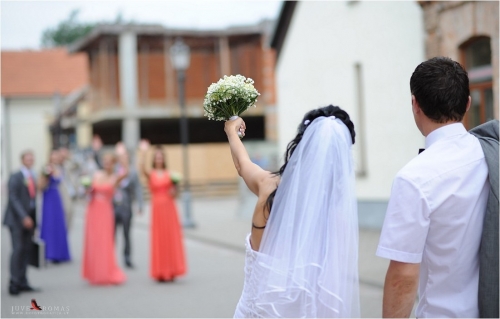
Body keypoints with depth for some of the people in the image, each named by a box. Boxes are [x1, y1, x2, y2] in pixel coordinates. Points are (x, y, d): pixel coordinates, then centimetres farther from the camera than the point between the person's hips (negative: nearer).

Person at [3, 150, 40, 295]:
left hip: (29, 219, 6)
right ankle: (14, 283, -4)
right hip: (17, 219, -6)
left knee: (26, 251, 7)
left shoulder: (33, 177, 12)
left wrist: (33, 219, 10)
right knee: (18, 249, -9)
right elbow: (13, 199, -13)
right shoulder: (15, 177, -7)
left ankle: (22, 283, 13)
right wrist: (24, 217, -21)